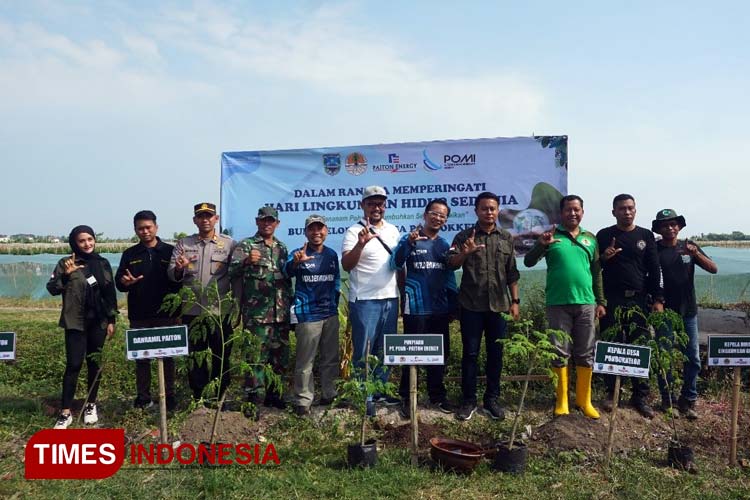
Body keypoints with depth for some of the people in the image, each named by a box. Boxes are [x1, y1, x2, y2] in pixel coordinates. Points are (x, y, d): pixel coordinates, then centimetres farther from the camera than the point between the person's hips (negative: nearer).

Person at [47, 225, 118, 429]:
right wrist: (66, 275, -23)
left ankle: (91, 405, 23)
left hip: (98, 322, 2)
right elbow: (52, 289, -6)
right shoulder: (66, 263, -1)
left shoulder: (103, 263, 5)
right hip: (75, 322, -2)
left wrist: (111, 320, 4)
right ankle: (66, 412, 2)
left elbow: (111, 293, 7)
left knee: (94, 363, 9)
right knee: (73, 364, -6)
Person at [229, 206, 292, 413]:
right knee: (255, 358, -3)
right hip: (256, 314, -5)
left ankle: (274, 394, 26)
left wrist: (290, 306, 14)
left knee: (280, 357, 11)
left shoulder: (282, 248, 15)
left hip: (281, 314, 5)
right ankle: (253, 400, 4)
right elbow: (233, 272, -14)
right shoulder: (245, 245, 0)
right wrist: (246, 261, -35)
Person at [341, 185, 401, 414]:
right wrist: (361, 243, -34)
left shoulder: (393, 230, 11)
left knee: (385, 349, 14)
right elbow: (346, 265, -19)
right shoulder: (354, 231, -8)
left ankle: (380, 390, 27)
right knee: (363, 350, 1)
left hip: (390, 298, 6)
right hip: (364, 301, -6)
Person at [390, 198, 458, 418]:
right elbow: (396, 263, -21)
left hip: (440, 308, 5)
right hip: (416, 307, -5)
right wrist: (409, 243, -37)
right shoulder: (409, 239, -4)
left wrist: (454, 305, 15)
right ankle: (406, 398, 12)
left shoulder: (445, 245, 12)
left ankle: (438, 396, 26)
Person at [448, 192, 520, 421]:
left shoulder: (507, 238, 8)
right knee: (470, 353, 4)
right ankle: (469, 400, 14)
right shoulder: (464, 236, 1)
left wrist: (514, 301, 5)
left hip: (499, 305, 2)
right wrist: (465, 253, -31)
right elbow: (452, 264, -11)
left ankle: (492, 399, 20)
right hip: (471, 305, -2)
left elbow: (512, 273, 10)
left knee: (495, 354, 8)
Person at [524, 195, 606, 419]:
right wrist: (541, 245, -23)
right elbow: (528, 262, -6)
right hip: (558, 303, -3)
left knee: (585, 354, 8)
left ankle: (584, 400, 19)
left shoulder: (591, 239, 11)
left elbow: (597, 273, 15)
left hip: (586, 303, 3)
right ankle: (561, 402, 12)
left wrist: (601, 301, 11)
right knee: (560, 353, 3)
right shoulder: (551, 236, 1)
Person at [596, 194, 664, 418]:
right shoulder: (604, 235, 7)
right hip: (611, 300, -1)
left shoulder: (646, 236, 10)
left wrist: (658, 299, 0)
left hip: (639, 300, 1)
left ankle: (640, 396, 10)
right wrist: (603, 258, -12)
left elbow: (654, 270, 8)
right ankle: (611, 393, 13)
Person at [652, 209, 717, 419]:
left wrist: (695, 254, -18)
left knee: (693, 359, 5)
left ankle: (688, 400, 18)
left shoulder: (688, 246, 5)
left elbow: (713, 269, -2)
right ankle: (667, 401, 17)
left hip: (688, 312, 3)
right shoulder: (653, 249, -3)